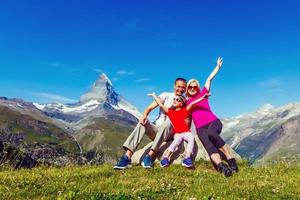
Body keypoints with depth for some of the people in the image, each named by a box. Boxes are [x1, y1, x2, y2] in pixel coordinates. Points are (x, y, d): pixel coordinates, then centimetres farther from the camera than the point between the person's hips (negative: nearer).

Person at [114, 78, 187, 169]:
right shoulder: (166, 96, 6)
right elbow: (150, 107, -6)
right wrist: (144, 115, -27)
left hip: (169, 133, -1)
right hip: (156, 128, 1)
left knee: (167, 123, -35)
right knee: (142, 123, -30)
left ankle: (150, 156, -38)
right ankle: (127, 157, -38)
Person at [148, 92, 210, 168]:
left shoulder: (185, 110, 11)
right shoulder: (170, 111, 14)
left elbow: (192, 103, -2)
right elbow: (161, 105, 18)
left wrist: (203, 97, -12)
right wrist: (154, 95, 27)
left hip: (186, 132, 0)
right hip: (177, 133, 0)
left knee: (191, 137, -32)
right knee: (177, 140, -32)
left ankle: (187, 158, -46)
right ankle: (165, 158, -44)